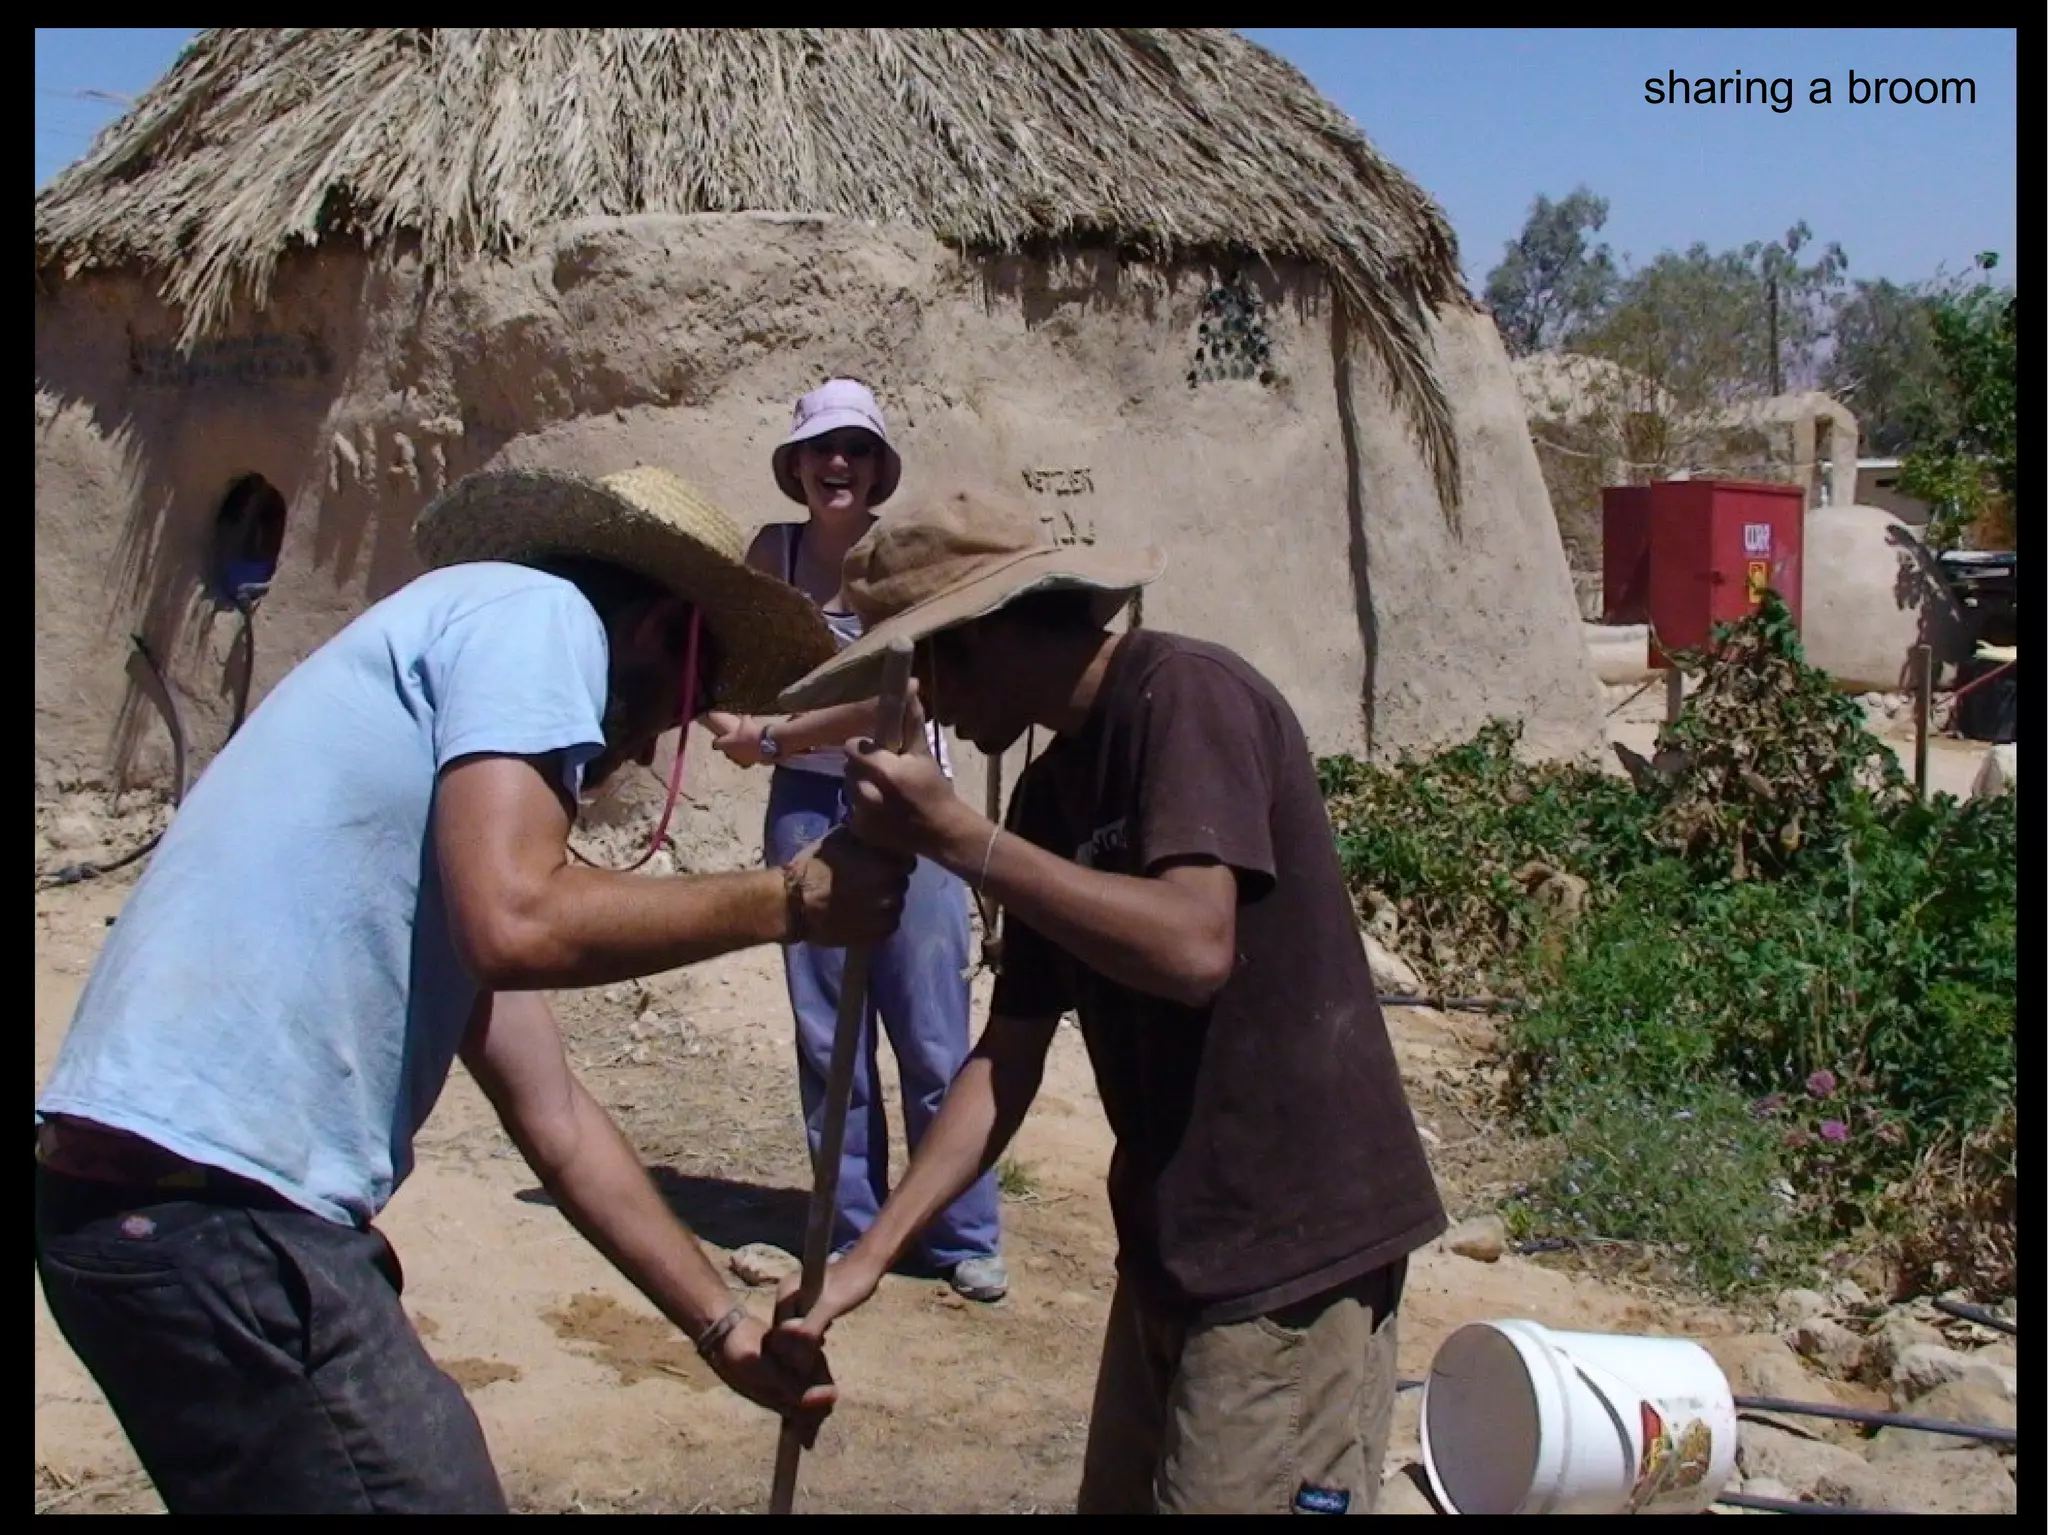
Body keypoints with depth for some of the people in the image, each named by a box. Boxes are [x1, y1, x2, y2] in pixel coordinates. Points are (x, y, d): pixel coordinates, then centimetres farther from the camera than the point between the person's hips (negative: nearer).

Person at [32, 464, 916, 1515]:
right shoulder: (532, 613, -2)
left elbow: (552, 1115, 23)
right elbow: (519, 924, -20)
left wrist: (723, 1326, 27)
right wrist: (785, 902, -5)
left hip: (154, 1196, 10)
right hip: (217, 1208, -10)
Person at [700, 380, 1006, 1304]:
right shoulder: (774, 552, 3)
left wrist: (774, 735, -15)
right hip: (806, 805, 3)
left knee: (933, 1034, -2)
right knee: (827, 1036, 7)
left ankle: (965, 1237, 9)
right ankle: (852, 1230, 18)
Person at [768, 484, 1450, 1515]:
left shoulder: (1185, 696, -14)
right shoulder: (1052, 789, 10)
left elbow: (1193, 947, -28)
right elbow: (1010, 1053, 8)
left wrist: (954, 838, -23)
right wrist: (870, 1256, 1)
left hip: (1292, 1242, -8)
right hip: (1172, 1238, 8)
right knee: (1123, 1497, 15)